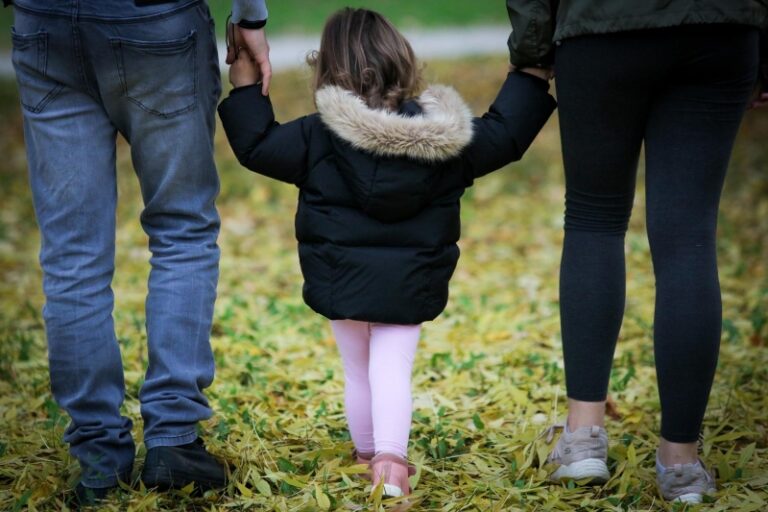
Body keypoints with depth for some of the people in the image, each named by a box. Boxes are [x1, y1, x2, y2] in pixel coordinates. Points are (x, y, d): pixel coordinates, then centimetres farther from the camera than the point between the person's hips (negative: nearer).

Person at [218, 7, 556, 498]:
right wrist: (532, 78, 16)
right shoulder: (445, 135, -4)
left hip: (342, 281, 0)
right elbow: (505, 136, 6)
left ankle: (369, 455, 28)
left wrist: (245, 86, 6)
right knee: (393, 369, 1)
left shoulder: (317, 137, -10)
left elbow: (256, 145, -4)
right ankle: (391, 457, -20)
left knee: (358, 370, 16)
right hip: (408, 286, 0)